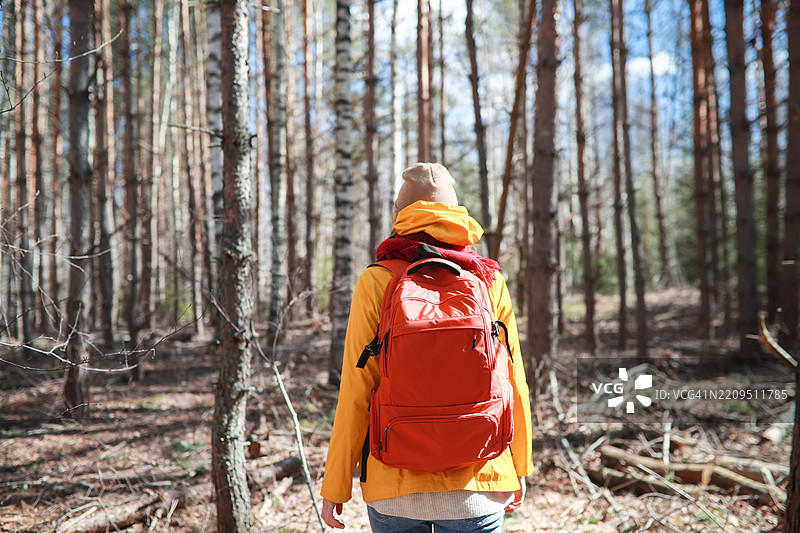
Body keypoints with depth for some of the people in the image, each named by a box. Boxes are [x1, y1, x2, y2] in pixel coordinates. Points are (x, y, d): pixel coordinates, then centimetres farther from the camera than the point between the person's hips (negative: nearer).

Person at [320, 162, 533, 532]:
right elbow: (513, 383, 4)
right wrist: (520, 467, 17)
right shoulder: (490, 281, -1)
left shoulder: (376, 282, -6)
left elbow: (356, 393, -7)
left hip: (395, 483, -1)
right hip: (477, 482, 1)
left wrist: (335, 486, 2)